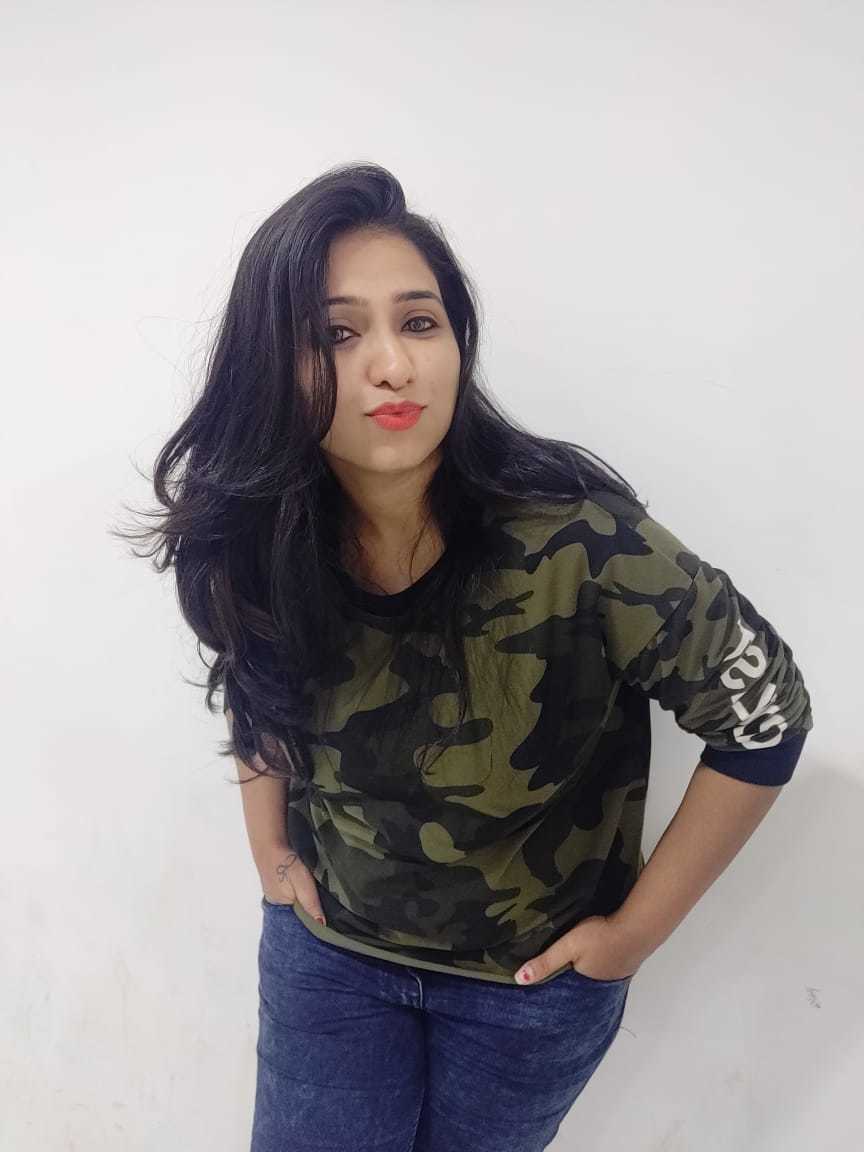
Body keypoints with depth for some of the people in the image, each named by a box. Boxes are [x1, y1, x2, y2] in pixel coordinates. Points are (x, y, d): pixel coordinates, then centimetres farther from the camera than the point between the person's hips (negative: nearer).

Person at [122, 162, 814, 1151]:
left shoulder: (575, 541, -29)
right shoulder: (254, 547, -16)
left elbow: (764, 718, -18)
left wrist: (636, 931, -12)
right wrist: (269, 849, 4)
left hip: (534, 975, -2)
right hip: (326, 948, 3)